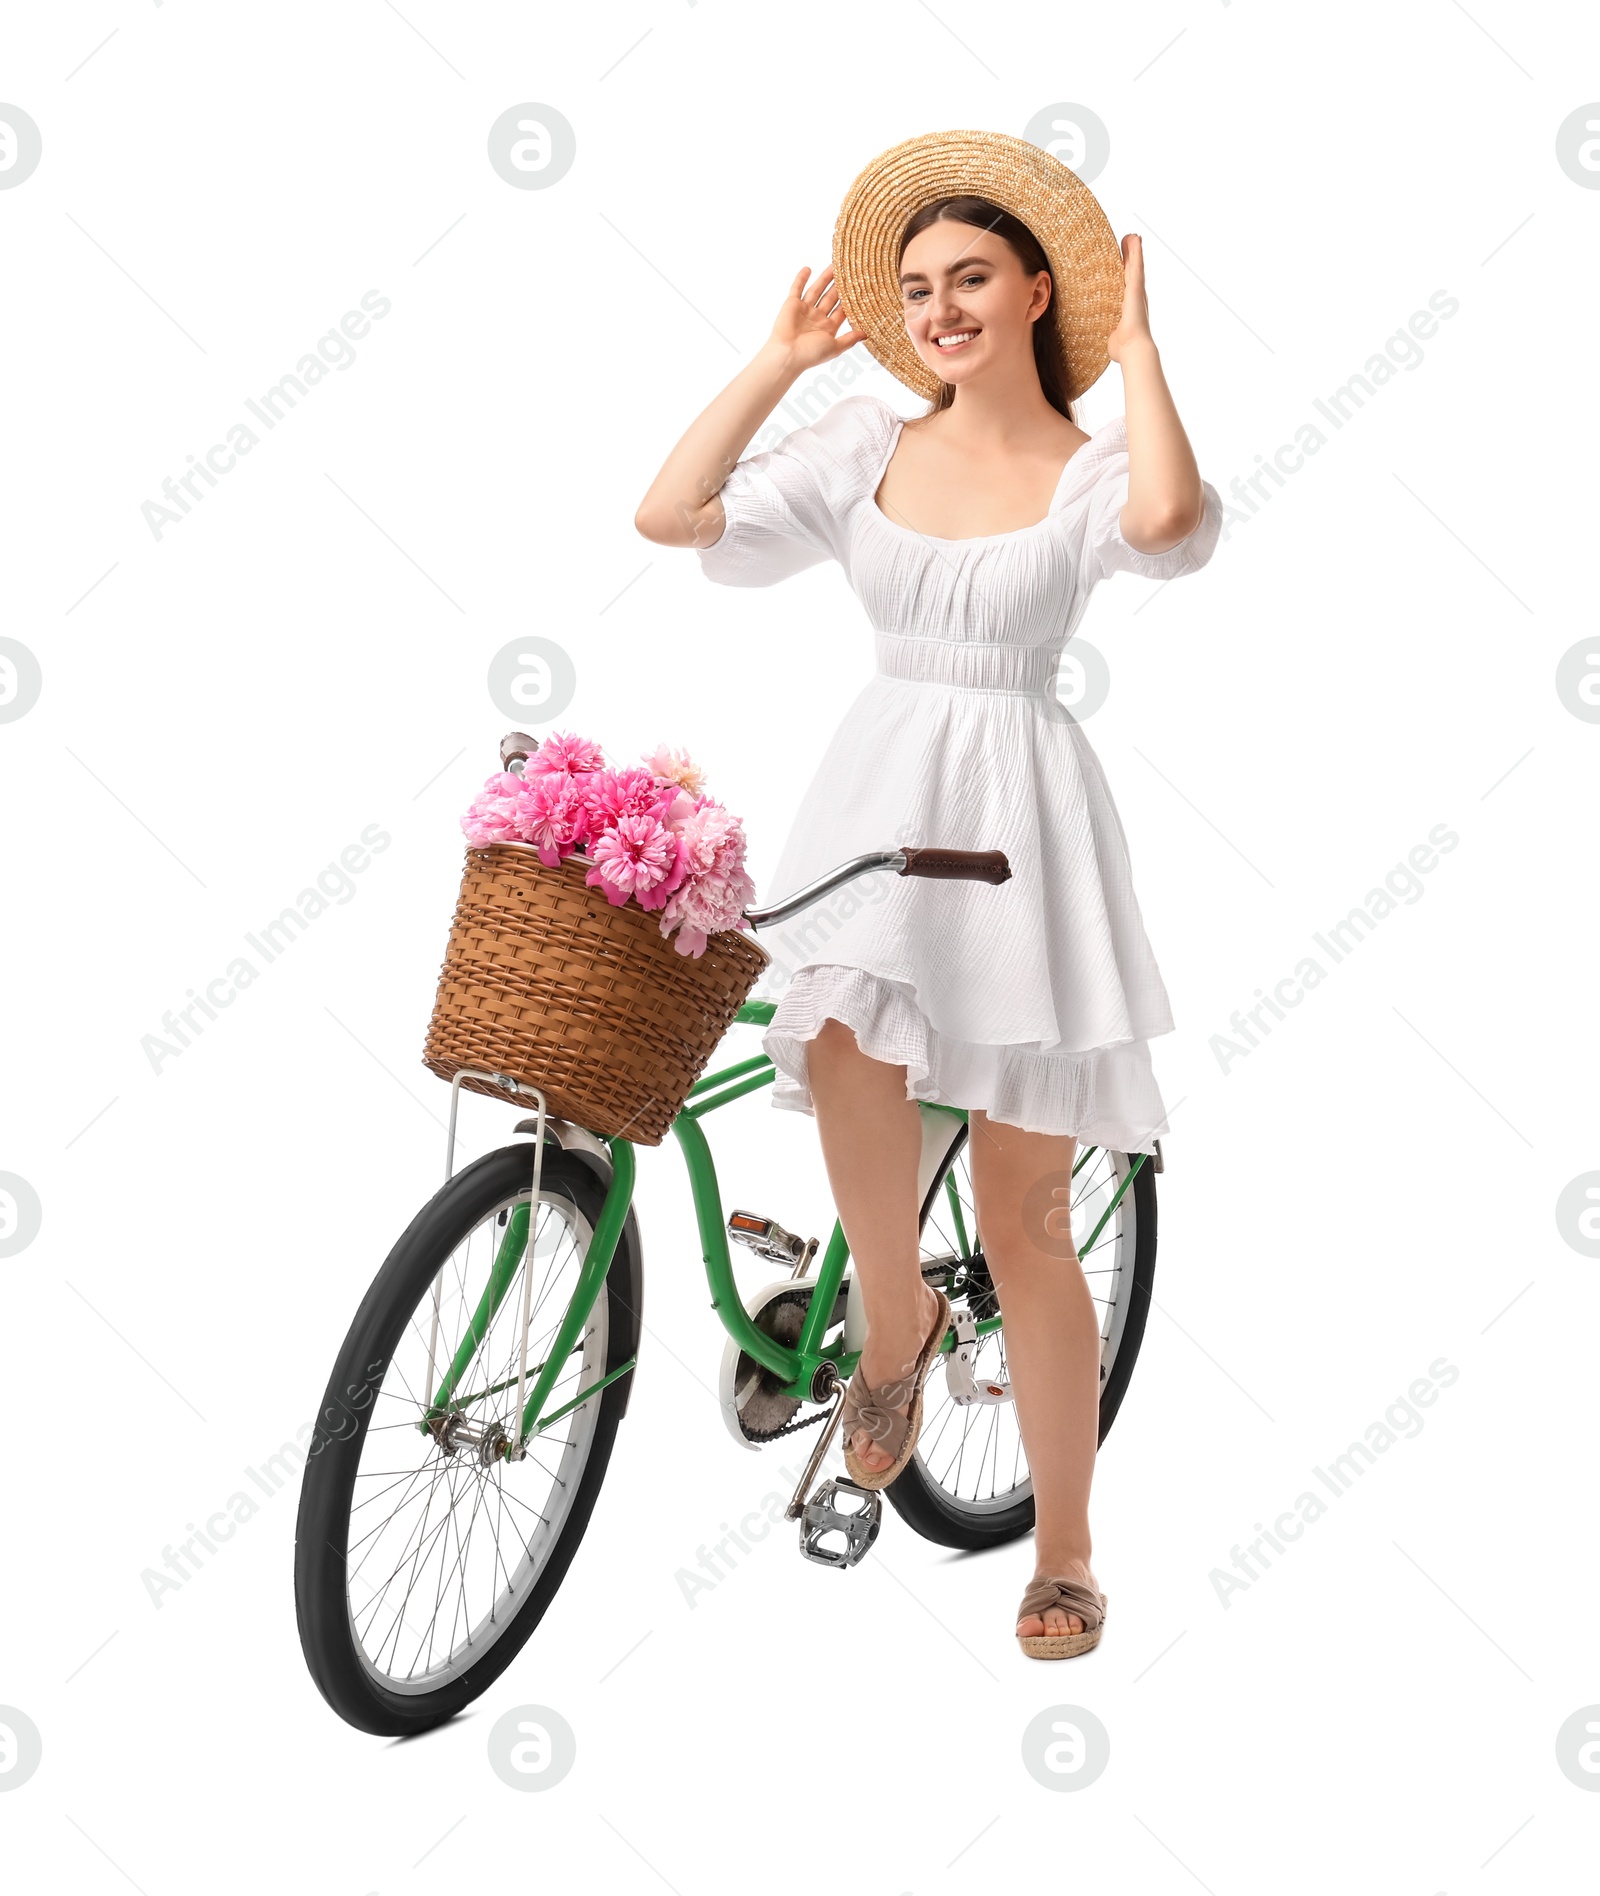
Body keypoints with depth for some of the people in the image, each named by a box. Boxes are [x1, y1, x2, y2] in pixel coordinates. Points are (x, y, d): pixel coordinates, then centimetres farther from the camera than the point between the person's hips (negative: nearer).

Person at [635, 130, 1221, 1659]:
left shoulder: (1093, 470, 0)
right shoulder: (864, 449, 10)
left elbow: (1170, 519, -25)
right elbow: (668, 514, 2)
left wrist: (1136, 350, -10)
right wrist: (780, 361, 7)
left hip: (1022, 809, -2)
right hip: (874, 787, 3)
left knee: (1018, 1223, 2)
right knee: (849, 1038, -30)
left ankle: (1064, 1554, 20)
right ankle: (895, 1318, 2)